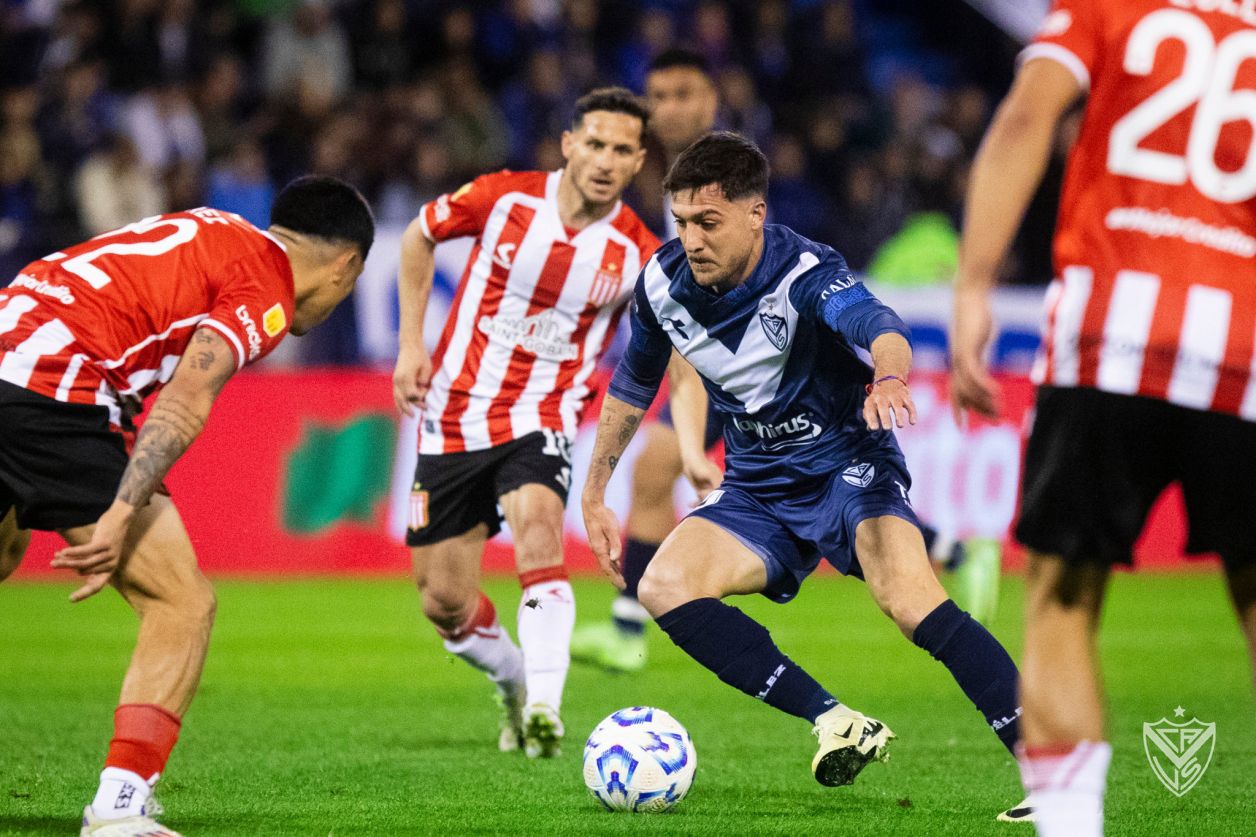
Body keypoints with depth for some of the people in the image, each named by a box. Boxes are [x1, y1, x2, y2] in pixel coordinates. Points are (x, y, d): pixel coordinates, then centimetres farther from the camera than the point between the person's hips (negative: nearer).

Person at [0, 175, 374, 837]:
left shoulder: (210, 233, 25)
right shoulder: (266, 292, -1)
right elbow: (184, 404, -15)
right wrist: (122, 516, -22)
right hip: (54, 392, -9)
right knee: (182, 603, -2)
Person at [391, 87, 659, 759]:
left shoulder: (637, 255, -9)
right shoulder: (502, 198, -9)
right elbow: (418, 238, 9)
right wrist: (410, 344, 3)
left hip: (539, 420, -2)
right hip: (453, 416, 2)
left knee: (537, 522, -35)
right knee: (444, 605, 4)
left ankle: (544, 708, -37)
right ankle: (514, 682, 36)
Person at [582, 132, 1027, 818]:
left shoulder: (805, 273, -23)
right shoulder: (663, 283, -5)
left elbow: (877, 325, -45)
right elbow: (631, 386, 15)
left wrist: (888, 379, -69)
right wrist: (595, 495, 17)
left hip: (847, 465, -6)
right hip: (758, 490, 6)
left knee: (913, 604, -32)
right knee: (665, 587, -19)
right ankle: (838, 723, -19)